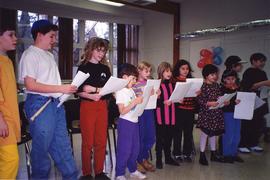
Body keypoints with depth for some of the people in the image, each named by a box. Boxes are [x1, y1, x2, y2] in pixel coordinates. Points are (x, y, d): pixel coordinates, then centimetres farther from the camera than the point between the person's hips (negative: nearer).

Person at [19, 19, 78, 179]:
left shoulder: (50, 55, 16)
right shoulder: (30, 54, -9)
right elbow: (30, 85, -17)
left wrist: (67, 89, 7)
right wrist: (61, 88, -19)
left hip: (56, 103, 8)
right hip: (40, 103, -8)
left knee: (62, 144, 13)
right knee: (42, 146, 3)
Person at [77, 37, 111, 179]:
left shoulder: (105, 69, 11)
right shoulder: (83, 67, -1)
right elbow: (78, 91, -6)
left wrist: (94, 89, -11)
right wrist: (91, 96, -22)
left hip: (102, 106, 4)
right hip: (87, 106, -4)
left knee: (101, 141, 8)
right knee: (88, 142, 3)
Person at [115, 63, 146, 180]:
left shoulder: (131, 90, 11)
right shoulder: (120, 92, -12)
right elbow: (122, 111, -18)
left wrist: (142, 100, 2)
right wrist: (135, 102, -24)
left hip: (134, 122, 8)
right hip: (125, 122, -8)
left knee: (135, 148, 15)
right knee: (124, 149, -1)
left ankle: (133, 170, 30)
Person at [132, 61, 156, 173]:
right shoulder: (135, 84, -5)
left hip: (149, 111, 5)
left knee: (151, 137, 9)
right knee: (140, 137, 4)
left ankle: (144, 158, 30)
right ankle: (139, 161, 21)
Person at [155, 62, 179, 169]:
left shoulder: (172, 84, 11)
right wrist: (163, 102, -26)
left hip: (171, 115, 6)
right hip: (161, 115, -6)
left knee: (169, 137, 14)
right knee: (160, 138, 3)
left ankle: (168, 158, 28)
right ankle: (159, 159, 15)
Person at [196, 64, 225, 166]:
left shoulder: (216, 85, 8)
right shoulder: (203, 87, -13)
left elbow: (220, 97, 16)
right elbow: (200, 100, -18)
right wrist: (209, 103, -28)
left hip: (216, 113, 7)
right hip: (206, 113, -7)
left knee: (213, 133, 16)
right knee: (204, 133, 0)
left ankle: (213, 154, 28)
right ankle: (202, 155, 11)